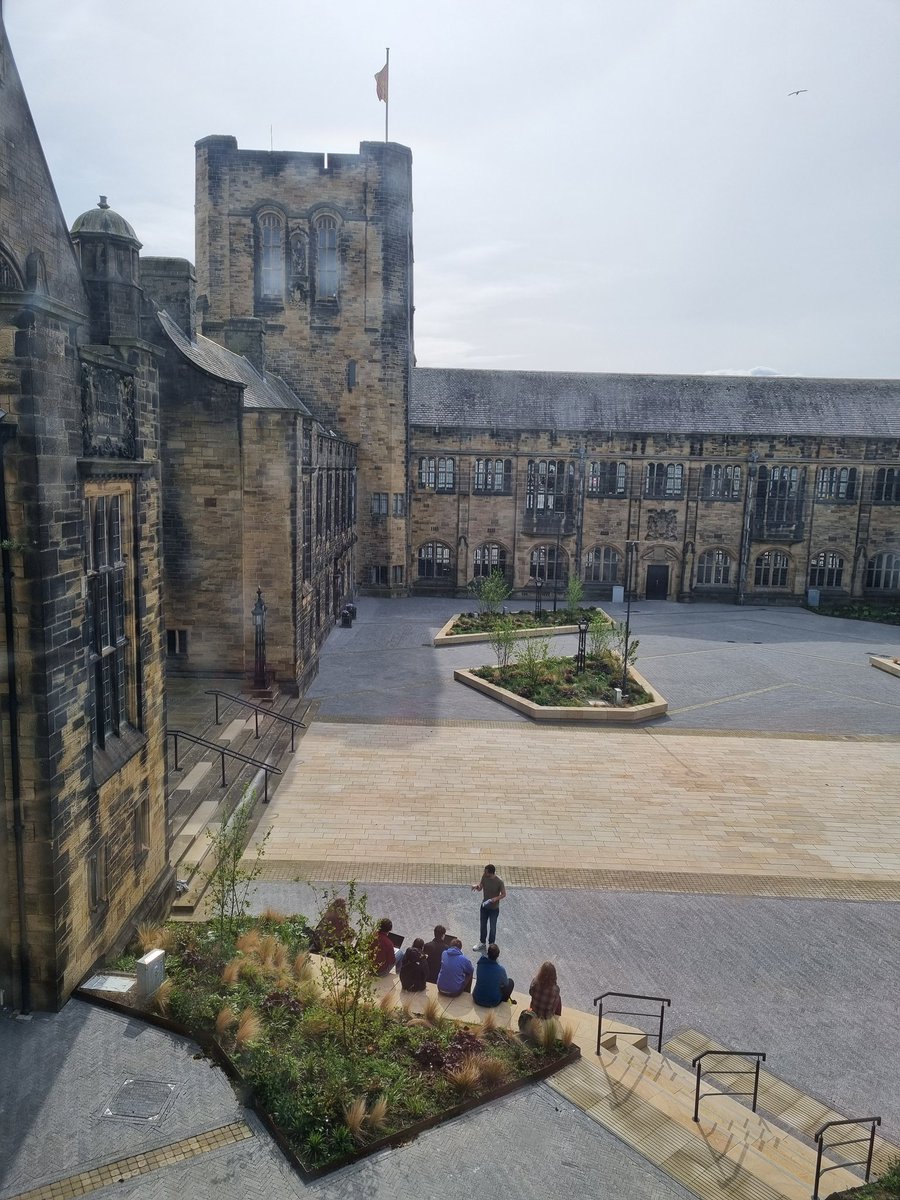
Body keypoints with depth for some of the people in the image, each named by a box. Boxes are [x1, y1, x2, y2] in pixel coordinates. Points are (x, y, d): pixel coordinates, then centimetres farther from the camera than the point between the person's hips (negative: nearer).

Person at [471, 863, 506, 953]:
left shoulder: (499, 881, -27)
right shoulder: (484, 877, -13)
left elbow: (504, 894, -14)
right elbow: (480, 888, 0)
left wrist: (496, 898, -31)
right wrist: (476, 886, -22)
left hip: (494, 908, -5)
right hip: (484, 906, 5)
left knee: (492, 927, 12)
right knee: (483, 925, 20)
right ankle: (482, 943, 41)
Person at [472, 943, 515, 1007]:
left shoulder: (480, 964, -15)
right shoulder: (501, 970, -24)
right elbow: (505, 983, -2)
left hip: (477, 999, 3)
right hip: (492, 1003, -3)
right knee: (510, 981, 16)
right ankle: (504, 1000, 34)